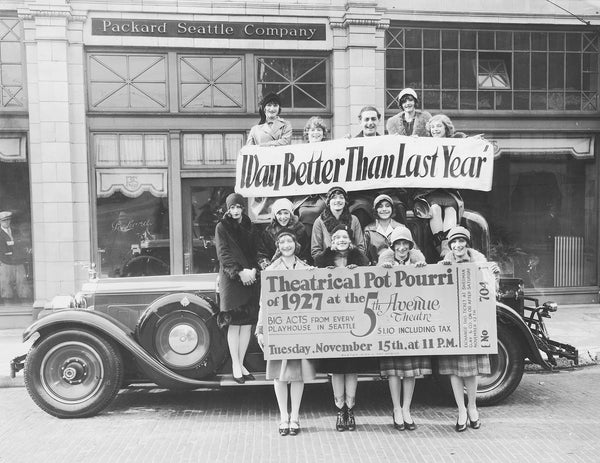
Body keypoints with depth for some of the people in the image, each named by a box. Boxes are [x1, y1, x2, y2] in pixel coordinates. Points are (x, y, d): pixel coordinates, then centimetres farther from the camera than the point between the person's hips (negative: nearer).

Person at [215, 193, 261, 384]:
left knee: (248, 323, 3)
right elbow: (223, 254, -6)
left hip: (251, 278, 4)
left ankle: (241, 363, 14)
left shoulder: (250, 228, 14)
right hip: (231, 280, -4)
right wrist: (239, 272, -17)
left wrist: (253, 270, -8)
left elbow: (257, 252, 11)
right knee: (234, 323, -4)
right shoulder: (222, 227, 2)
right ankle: (235, 365, 5)